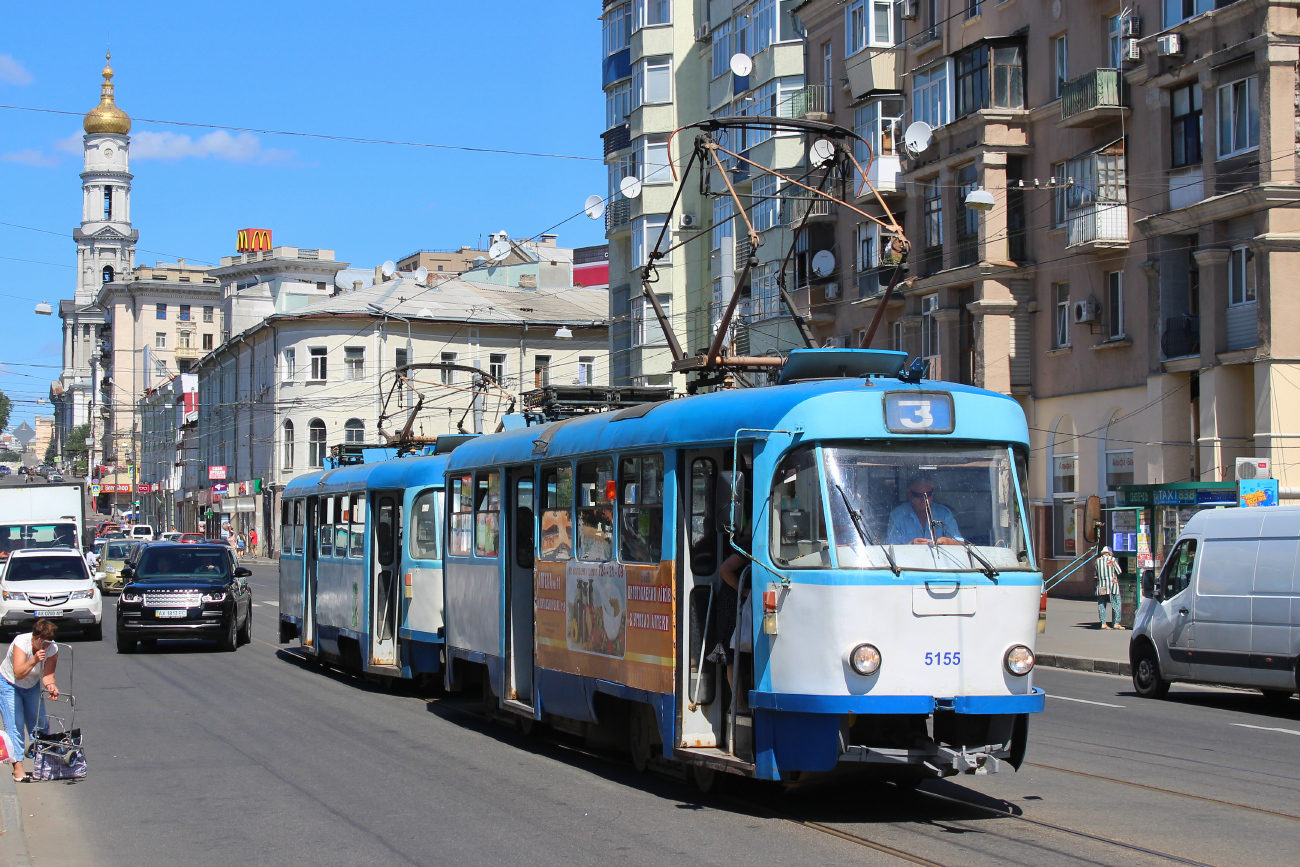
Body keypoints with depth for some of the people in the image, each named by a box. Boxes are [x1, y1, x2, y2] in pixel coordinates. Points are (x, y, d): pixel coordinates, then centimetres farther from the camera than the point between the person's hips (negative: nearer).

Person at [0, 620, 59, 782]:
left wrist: (51, 686, -43)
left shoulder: (52, 649, -20)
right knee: (14, 725, -13)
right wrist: (34, 660, -56)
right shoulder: (21, 643, -33)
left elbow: (47, 675, -23)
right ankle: (18, 767, -14)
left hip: (32, 686, 5)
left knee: (39, 723, 3)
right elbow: (18, 674, -42)